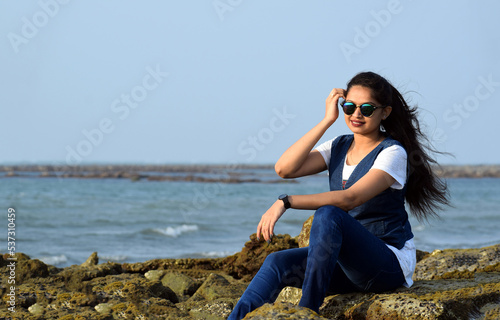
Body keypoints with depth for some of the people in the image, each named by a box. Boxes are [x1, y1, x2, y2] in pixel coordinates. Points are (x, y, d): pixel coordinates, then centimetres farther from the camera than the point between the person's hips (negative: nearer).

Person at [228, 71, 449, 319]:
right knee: (278, 263, -18)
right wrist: (327, 121, -6)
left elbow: (350, 198, -26)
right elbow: (284, 169, -5)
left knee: (328, 214, -32)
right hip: (351, 265, 7)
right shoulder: (339, 147, 9)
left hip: (390, 264, -7)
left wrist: (286, 202, -33)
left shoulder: (392, 153, -11)